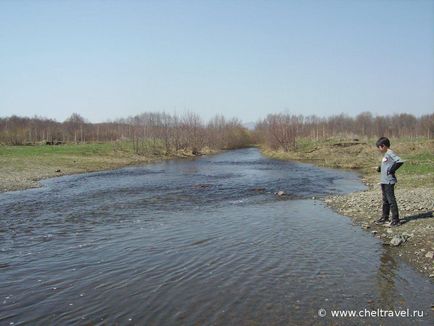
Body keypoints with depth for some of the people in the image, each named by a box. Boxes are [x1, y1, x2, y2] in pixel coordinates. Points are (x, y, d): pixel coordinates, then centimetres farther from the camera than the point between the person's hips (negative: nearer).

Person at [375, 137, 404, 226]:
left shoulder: (390, 153, -15)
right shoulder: (386, 154, 14)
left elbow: (399, 161, -28)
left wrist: (391, 171, -20)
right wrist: (379, 168, 10)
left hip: (389, 181, -10)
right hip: (384, 181, 10)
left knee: (391, 200, -6)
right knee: (385, 200, 17)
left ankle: (396, 220, -1)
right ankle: (385, 217, 28)